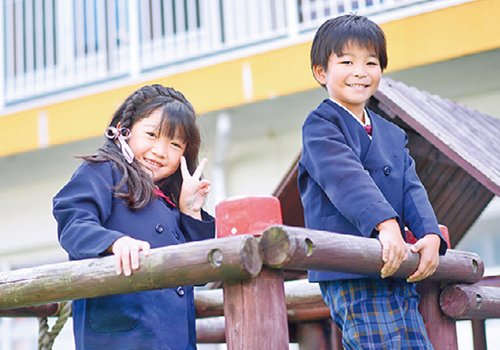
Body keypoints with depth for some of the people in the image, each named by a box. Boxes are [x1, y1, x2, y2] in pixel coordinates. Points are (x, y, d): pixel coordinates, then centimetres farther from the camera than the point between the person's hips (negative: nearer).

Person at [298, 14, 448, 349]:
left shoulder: (392, 134, 22)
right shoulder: (320, 125, -2)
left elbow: (412, 189, 10)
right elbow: (347, 177, -19)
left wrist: (430, 235, -9)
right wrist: (385, 223, -34)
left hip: (399, 273, 8)